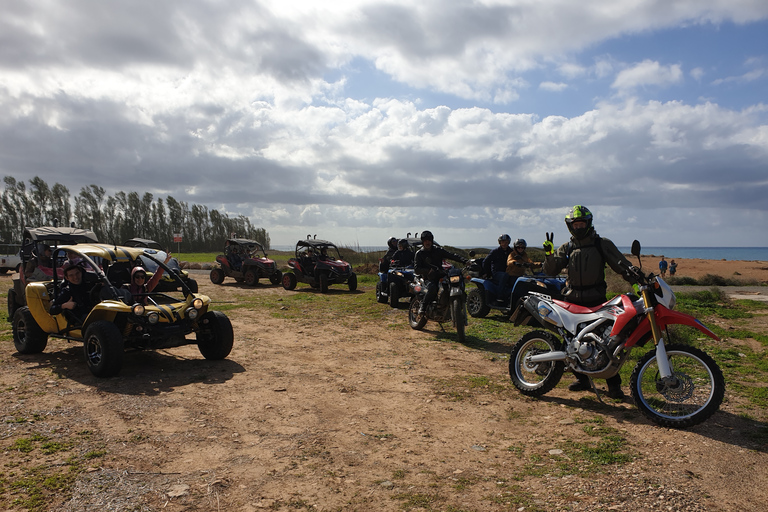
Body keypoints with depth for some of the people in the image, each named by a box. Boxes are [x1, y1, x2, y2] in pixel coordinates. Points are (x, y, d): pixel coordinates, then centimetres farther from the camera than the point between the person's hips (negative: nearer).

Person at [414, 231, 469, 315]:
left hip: (440, 276, 4)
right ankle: (422, 306, -18)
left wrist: (465, 260, -15)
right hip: (428, 279, -4)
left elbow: (452, 255, 0)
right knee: (432, 287, -37)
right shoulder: (419, 254, 5)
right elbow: (416, 270, -4)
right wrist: (428, 271, -22)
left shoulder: (438, 250, 11)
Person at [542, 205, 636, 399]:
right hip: (572, 300, 3)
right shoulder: (566, 248, 10)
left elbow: (621, 265, -1)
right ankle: (582, 378, 21)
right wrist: (549, 253, -16)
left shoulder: (602, 244, 4)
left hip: (597, 300, -3)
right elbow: (551, 270, 2)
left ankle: (614, 384, 3)